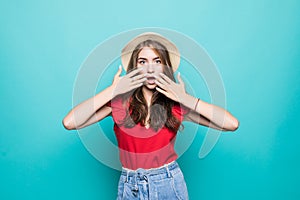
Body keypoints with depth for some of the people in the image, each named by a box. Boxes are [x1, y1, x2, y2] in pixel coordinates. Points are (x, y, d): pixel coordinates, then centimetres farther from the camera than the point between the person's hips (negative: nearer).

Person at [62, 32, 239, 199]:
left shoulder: (178, 104, -5)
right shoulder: (119, 101, -7)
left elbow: (231, 124, -14)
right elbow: (69, 123, -18)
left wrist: (185, 98, -18)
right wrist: (113, 90, -19)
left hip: (170, 184, 0)